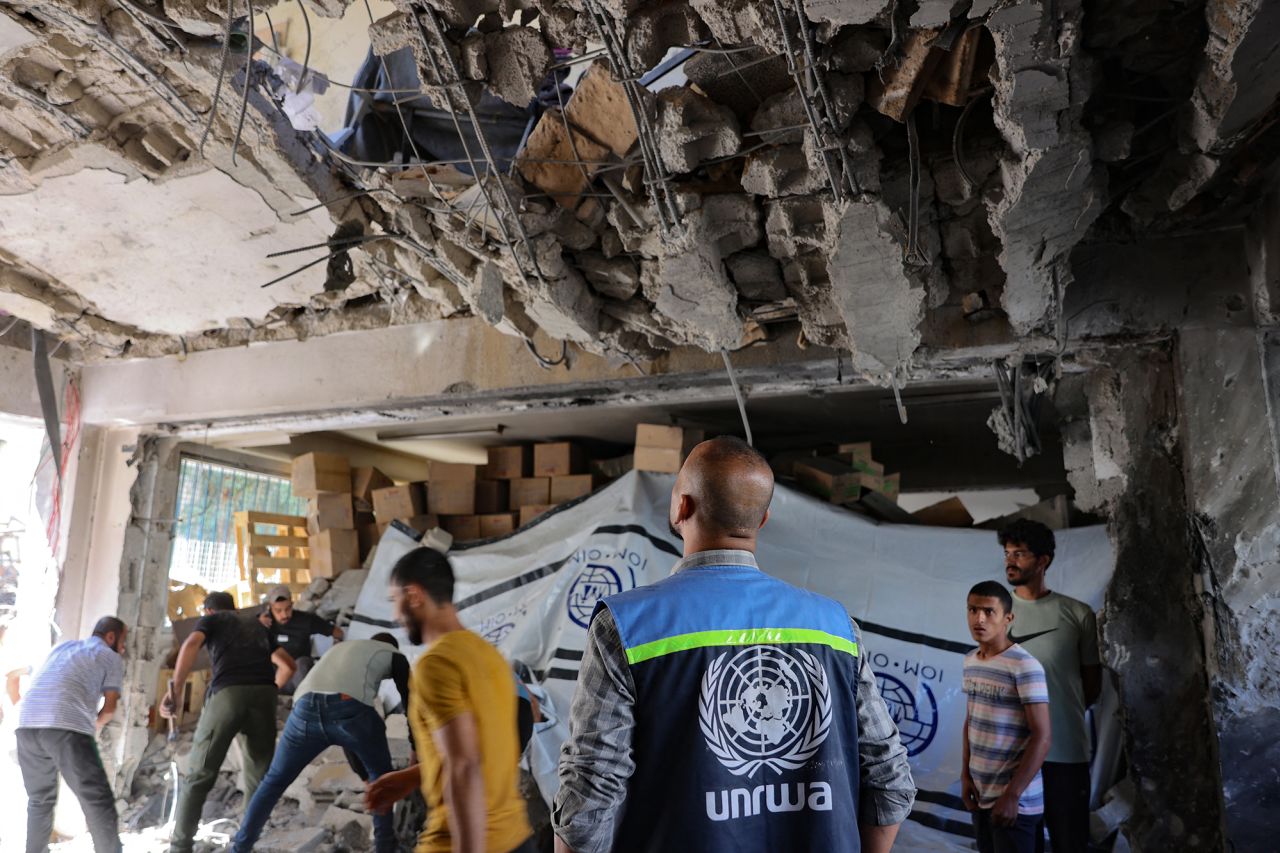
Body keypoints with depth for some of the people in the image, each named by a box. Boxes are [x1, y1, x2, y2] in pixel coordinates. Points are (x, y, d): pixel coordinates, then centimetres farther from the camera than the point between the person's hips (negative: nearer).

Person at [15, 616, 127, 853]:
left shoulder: (62, 646, 32)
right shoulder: (112, 658, 16)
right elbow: (109, 708, 12)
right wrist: (96, 724, 32)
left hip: (28, 724, 6)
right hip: (67, 728, -6)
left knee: (39, 799, 24)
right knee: (98, 802, -3)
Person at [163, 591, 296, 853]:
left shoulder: (210, 620, 22)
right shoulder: (258, 626, 33)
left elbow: (191, 644, -2)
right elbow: (288, 665, 29)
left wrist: (175, 690, -7)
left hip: (227, 694, -3)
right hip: (263, 695, 3)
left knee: (200, 776, 6)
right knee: (259, 778, 10)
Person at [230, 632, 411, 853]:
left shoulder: (339, 648, 44)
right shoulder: (393, 654, 29)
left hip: (306, 708, 4)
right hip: (350, 707, -4)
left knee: (274, 781, 24)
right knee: (382, 777, 21)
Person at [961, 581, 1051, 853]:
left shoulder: (1024, 667, -17)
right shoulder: (970, 661, 6)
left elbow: (1041, 737, -18)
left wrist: (1012, 794, -19)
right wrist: (965, 774, 8)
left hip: (1016, 800, -7)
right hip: (980, 794, 7)